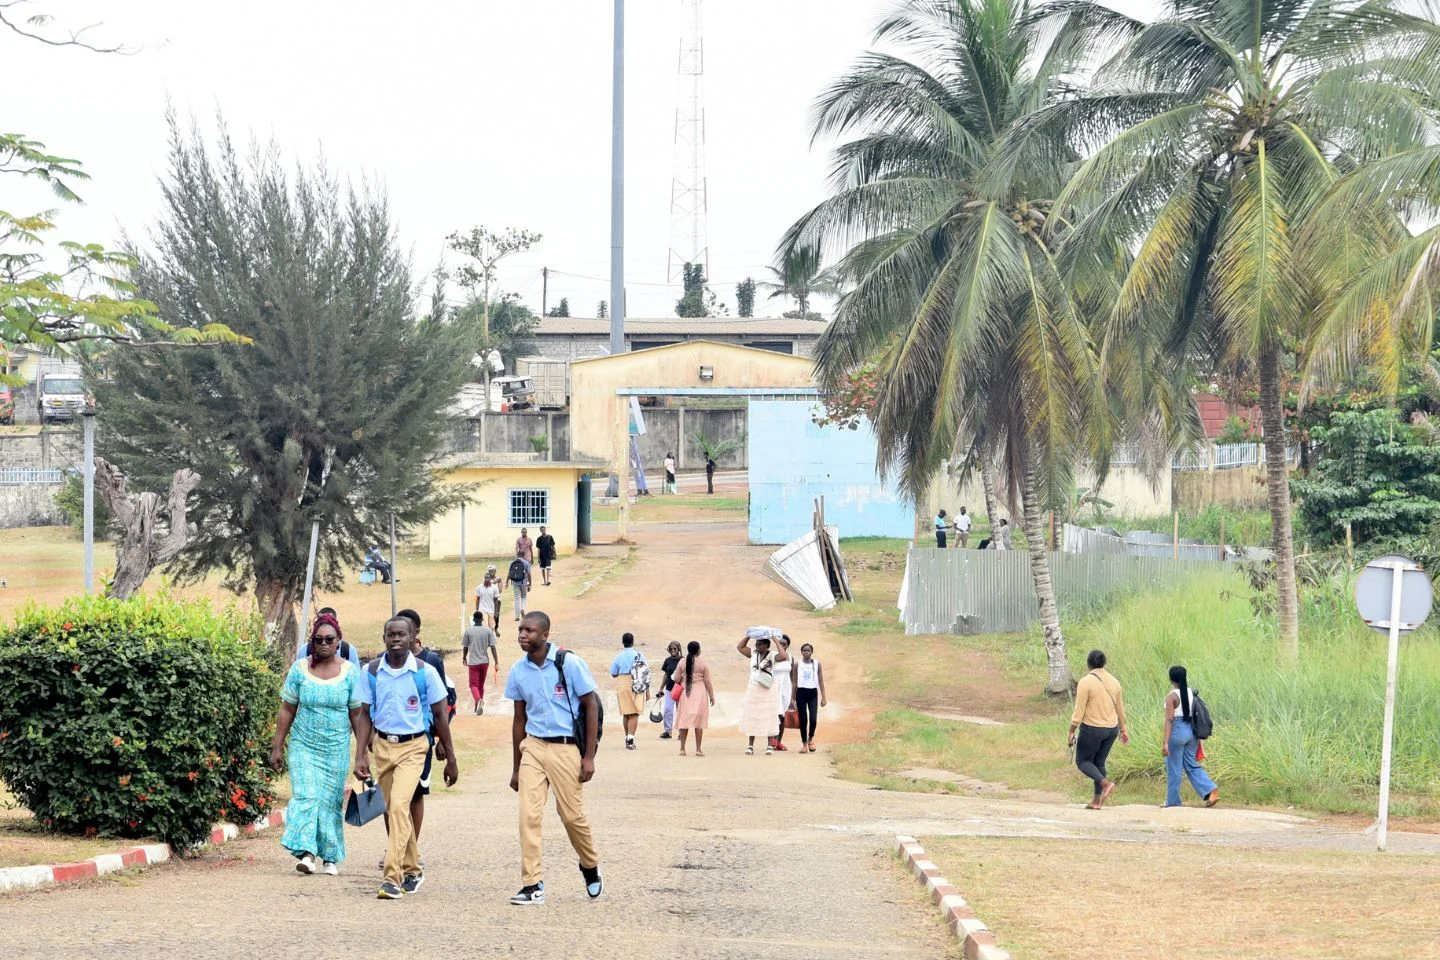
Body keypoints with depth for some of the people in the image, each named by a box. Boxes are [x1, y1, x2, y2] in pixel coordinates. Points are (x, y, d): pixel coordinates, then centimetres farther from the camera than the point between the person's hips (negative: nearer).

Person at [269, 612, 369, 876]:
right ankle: (306, 852, -20)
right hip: (303, 745, 0)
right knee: (305, 795, -14)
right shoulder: (299, 669, 1)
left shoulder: (350, 672, 0)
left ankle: (330, 857, 16)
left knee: (331, 801, 4)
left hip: (336, 748, 0)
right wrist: (277, 747, 4)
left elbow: (358, 715, 3)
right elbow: (287, 711, 5)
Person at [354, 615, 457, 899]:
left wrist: (450, 759, 3)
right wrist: (360, 756, -1)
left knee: (399, 805, -20)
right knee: (392, 810, 11)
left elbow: (440, 716, 1)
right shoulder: (372, 671, 0)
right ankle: (412, 870, 29)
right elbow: (365, 715, 7)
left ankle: (393, 877, -22)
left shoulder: (425, 672, -6)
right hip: (382, 745, 4)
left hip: (413, 747, -4)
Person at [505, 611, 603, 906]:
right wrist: (516, 768, 14)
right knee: (529, 815, -7)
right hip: (533, 748, 4)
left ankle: (591, 869, 29)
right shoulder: (519, 671, 4)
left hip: (566, 749, -4)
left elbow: (591, 707, -5)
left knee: (572, 815, 3)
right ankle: (532, 885, -5)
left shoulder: (569, 664, -9)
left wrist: (588, 757, -9)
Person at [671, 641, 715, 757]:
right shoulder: (703, 664, -6)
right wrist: (711, 696, 1)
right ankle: (698, 749, 2)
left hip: (685, 693, 2)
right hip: (699, 694, -2)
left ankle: (682, 748, 5)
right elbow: (707, 681, -6)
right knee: (698, 721, 2)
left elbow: (676, 679, -2)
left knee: (684, 720, 7)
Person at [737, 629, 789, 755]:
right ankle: (751, 746, 9)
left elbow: (783, 656, -27)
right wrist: (749, 635, 2)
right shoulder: (753, 654, 7)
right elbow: (739, 647, 10)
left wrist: (776, 640, -20)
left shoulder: (772, 655, -8)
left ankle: (770, 746, 5)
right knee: (751, 717, 5)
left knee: (768, 718, -1)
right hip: (753, 689, 4)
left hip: (767, 692, -4)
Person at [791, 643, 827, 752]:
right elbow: (795, 682, 7)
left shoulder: (817, 664, 4)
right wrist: (792, 698, 4)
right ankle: (804, 744, 11)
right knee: (803, 720, 1)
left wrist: (823, 698, 2)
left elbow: (821, 681, 6)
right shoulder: (797, 664, 3)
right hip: (801, 692, 0)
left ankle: (811, 738, 15)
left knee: (813, 719, -12)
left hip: (813, 693, 0)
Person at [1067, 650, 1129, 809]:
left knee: (1083, 761, 8)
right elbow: (1120, 708, 13)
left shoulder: (1085, 682, -14)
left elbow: (1079, 710, -15)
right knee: (1099, 762, 16)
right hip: (1111, 729, 6)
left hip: (1092, 729, -6)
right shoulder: (1114, 682, 5)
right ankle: (1096, 800, 12)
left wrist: (1072, 732, -9)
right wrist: (1122, 729, 23)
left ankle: (1105, 783, -15)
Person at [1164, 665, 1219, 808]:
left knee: (1173, 768, 6)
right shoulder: (1192, 693, 6)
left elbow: (1169, 720, -17)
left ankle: (1173, 802, 13)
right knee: (1192, 765, 15)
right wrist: (1198, 737, 20)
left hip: (1177, 731, -6)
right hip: (1192, 731, 6)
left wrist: (1165, 742, -18)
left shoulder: (1172, 696, -13)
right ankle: (1211, 790, -3)